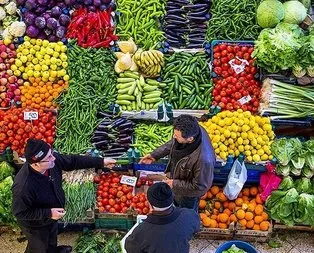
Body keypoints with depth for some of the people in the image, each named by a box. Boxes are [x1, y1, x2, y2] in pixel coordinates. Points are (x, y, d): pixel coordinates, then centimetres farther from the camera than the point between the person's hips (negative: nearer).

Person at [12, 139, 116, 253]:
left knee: (52, 237, 37)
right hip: (36, 225, -7)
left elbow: (73, 161, -10)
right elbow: (20, 213, -30)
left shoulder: (53, 160, -26)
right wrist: (48, 213, -34)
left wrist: (101, 162, -10)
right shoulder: (23, 186, -44)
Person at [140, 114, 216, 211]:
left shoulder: (203, 159, -48)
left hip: (188, 193, -6)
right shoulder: (191, 130, -27)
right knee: (177, 203, 37)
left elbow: (200, 186, -30)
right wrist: (155, 155, -5)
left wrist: (175, 184, -23)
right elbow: (173, 143, -3)